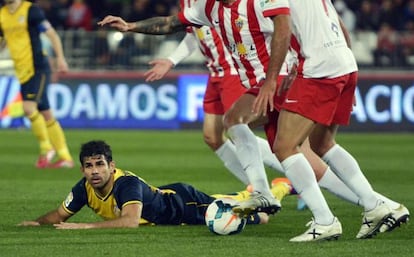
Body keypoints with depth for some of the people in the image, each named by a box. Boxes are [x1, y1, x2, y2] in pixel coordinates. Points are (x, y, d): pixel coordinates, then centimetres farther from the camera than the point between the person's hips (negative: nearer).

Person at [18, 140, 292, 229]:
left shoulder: (127, 183, -40)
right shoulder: (85, 189, -20)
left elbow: (131, 221, -54)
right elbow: (60, 215, -6)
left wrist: (85, 226, -54)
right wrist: (38, 222, -26)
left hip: (184, 204, -6)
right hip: (165, 197, 6)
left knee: (256, 216, 8)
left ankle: (283, 186, 33)